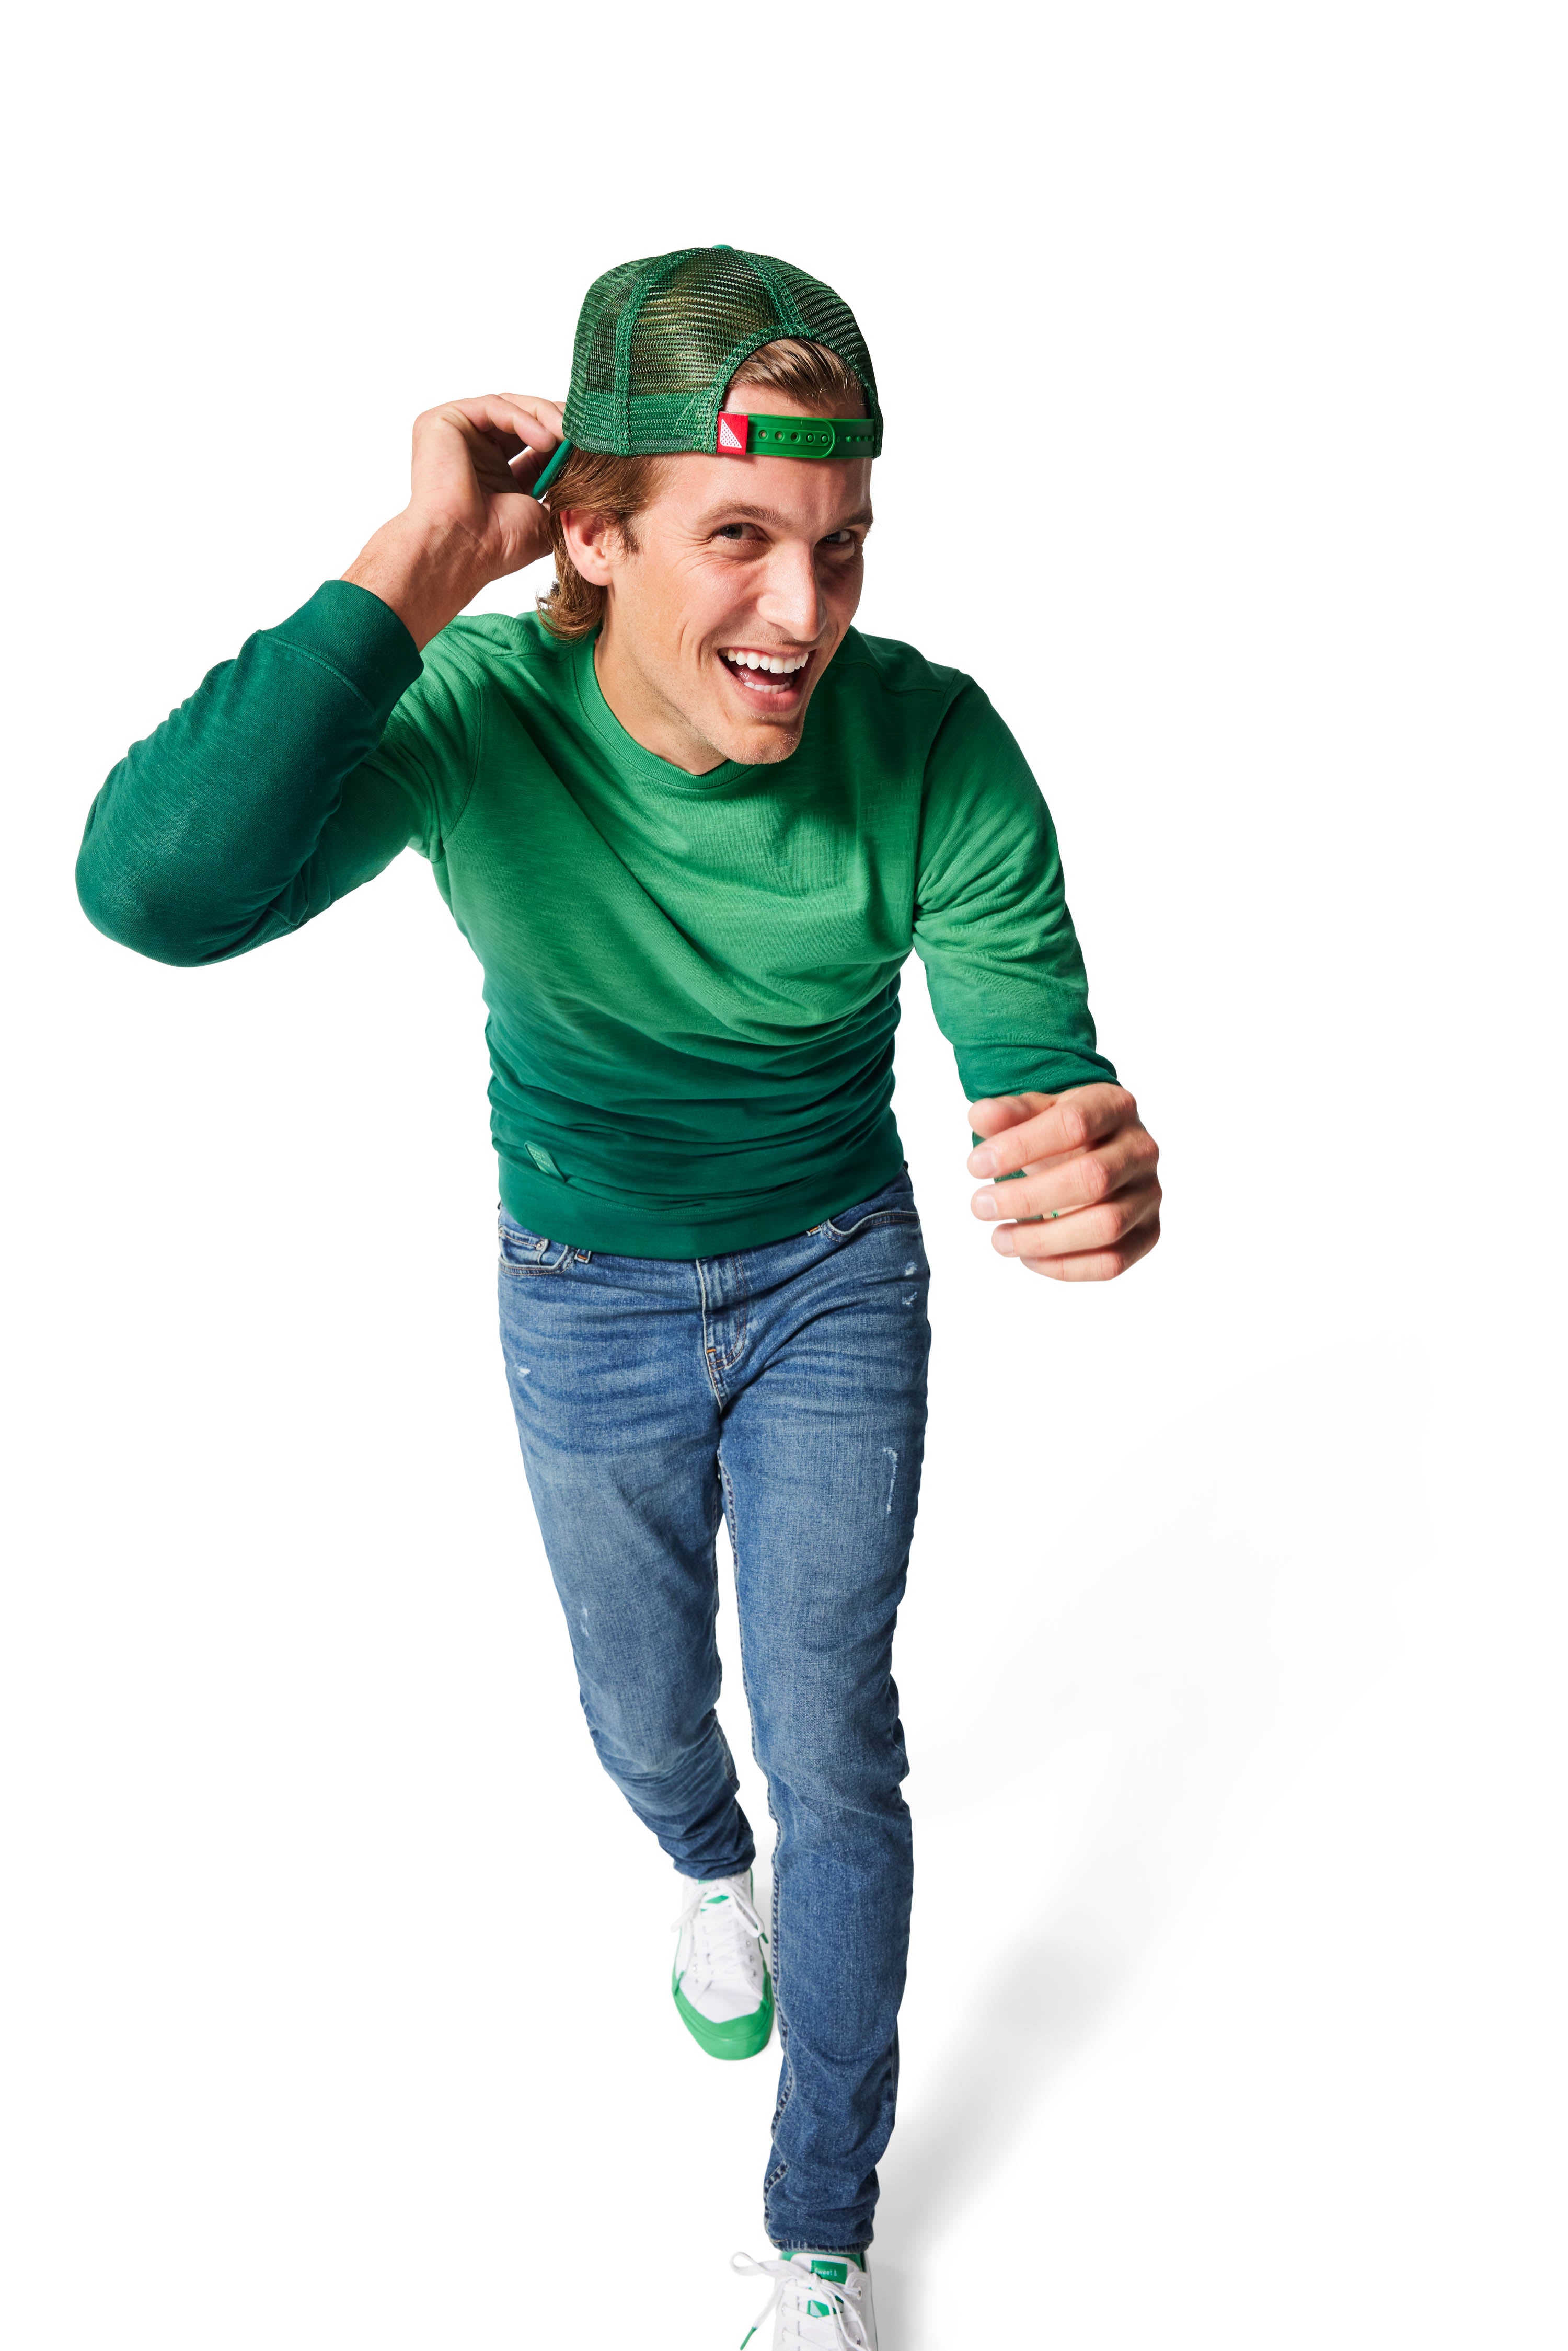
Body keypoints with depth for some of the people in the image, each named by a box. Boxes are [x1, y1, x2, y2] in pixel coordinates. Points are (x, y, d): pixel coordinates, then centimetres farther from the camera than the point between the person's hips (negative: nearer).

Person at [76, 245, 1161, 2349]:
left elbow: (1039, 1081, -25)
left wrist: (1097, 1178, -49)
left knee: (834, 1748, 8)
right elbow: (159, 890, -45)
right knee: (648, 1715, 21)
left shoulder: (934, 747, -27)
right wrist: (420, 565, -43)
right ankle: (711, 1866, 62)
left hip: (838, 1277, 0)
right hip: (589, 1295, 1)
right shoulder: (476, 710, -28)